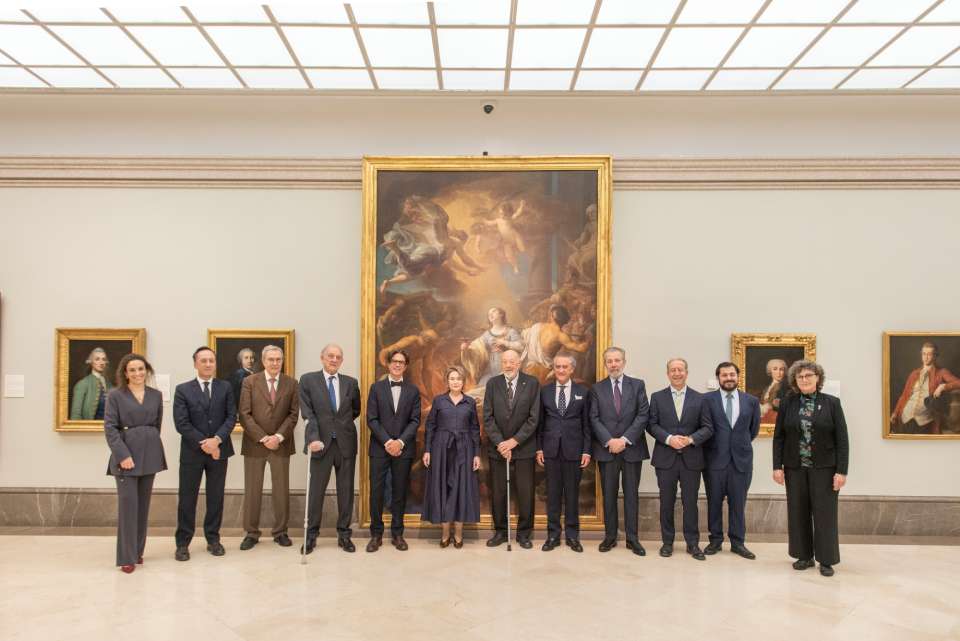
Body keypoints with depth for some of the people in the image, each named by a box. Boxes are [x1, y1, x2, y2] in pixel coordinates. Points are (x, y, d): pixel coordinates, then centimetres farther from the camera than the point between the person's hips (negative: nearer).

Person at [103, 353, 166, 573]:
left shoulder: (156, 395, 9)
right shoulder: (115, 395, -2)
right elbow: (109, 427, -8)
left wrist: (151, 447, 8)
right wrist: (123, 454, -16)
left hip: (150, 454, 4)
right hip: (126, 453, -4)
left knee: (143, 503, 9)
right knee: (128, 503, -6)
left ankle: (138, 551, 21)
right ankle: (126, 556, 2)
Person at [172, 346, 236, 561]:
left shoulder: (225, 387, 5)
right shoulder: (183, 390, -1)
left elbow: (231, 417, -1)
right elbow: (181, 423, -8)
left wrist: (217, 439, -16)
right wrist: (204, 444, -14)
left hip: (219, 449, 2)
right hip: (192, 452, -2)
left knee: (216, 497, 9)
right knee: (187, 498, 4)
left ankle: (213, 539, 21)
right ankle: (183, 543, 14)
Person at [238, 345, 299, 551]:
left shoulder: (291, 383, 3)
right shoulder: (249, 382, 0)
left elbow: (294, 413, 1)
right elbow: (244, 414, -5)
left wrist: (278, 437, -11)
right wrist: (263, 438, -13)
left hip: (281, 444, 1)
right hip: (254, 443, -1)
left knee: (281, 490, 6)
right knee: (252, 490, 5)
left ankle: (280, 532, 17)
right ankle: (251, 533, 16)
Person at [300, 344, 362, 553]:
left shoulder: (351, 382, 7)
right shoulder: (308, 380, 0)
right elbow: (308, 413, -8)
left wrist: (341, 424, 8)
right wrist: (314, 438, -18)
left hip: (346, 443, 2)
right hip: (321, 443, -2)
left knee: (346, 491, 8)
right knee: (316, 490, 5)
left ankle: (344, 534, 20)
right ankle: (311, 534, 19)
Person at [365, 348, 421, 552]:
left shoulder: (413, 390, 7)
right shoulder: (376, 388, 5)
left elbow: (415, 420, 1)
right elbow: (371, 419, -2)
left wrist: (400, 442, -11)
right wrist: (387, 441, -12)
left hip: (403, 448, 1)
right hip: (380, 447, -1)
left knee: (399, 492, 6)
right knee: (376, 491, 0)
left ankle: (397, 534, 16)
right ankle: (376, 534, 11)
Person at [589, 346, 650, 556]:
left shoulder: (638, 385, 4)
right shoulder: (597, 388, 6)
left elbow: (643, 415, -4)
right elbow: (594, 419, 0)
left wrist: (625, 439, -13)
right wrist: (609, 441, -13)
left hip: (632, 448, 0)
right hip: (606, 449, 0)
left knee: (631, 494, 5)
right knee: (609, 495, 7)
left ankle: (632, 538, 13)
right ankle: (610, 536, 16)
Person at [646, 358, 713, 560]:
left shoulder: (699, 398, 5)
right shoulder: (657, 397, 4)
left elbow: (707, 428, 1)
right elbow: (652, 424, -1)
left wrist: (690, 439, -15)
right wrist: (669, 439, -16)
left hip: (691, 458, 0)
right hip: (665, 458, 0)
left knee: (690, 502, 6)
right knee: (666, 502, 8)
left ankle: (692, 543, 18)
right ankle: (667, 541, 20)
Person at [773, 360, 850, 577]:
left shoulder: (832, 403, -2)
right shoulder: (788, 403, 2)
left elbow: (842, 439, -5)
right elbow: (778, 437, 4)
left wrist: (841, 471, -11)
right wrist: (777, 466, -3)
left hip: (824, 468, -2)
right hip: (795, 468, 2)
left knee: (825, 513, 2)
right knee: (798, 512, 7)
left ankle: (826, 560, 14)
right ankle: (804, 555, 20)